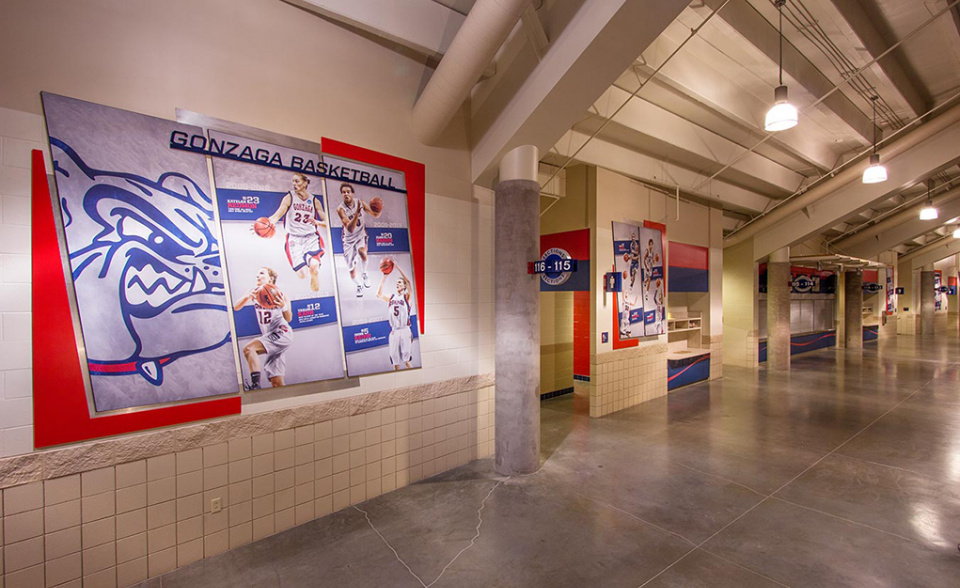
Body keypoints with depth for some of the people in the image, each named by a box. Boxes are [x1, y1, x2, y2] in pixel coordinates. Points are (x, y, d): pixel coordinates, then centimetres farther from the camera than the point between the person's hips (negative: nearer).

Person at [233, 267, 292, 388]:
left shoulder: (277, 293, -6)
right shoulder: (255, 292, 8)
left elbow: (288, 319, -10)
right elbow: (236, 307, -3)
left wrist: (284, 306, -30)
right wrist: (248, 297, -21)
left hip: (281, 333, -6)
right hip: (270, 336, 6)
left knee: (248, 349, -26)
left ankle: (255, 384, -26)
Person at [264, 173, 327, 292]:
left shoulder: (314, 201, 9)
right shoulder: (289, 197, 4)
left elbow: (326, 223, 10)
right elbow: (277, 215, -7)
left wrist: (316, 222, -12)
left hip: (311, 238, 0)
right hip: (294, 239, 0)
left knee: (314, 266, -27)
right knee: (302, 274, -16)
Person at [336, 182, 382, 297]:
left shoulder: (360, 202, -9)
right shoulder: (340, 209, -20)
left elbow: (375, 215, 2)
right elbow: (350, 229, -31)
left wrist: (379, 210, -22)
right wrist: (357, 213, -42)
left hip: (361, 234, 1)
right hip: (349, 238, -1)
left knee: (361, 251, -34)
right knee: (352, 269, 4)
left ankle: (364, 275, -8)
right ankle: (359, 285, 34)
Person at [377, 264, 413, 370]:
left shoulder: (406, 296, 2)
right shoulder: (391, 297, 16)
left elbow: (408, 282, -13)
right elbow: (379, 295, 2)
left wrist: (397, 267, -17)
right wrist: (384, 278, 1)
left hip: (404, 330, -4)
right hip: (394, 331, 4)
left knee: (406, 360, -6)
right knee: (395, 358, 7)